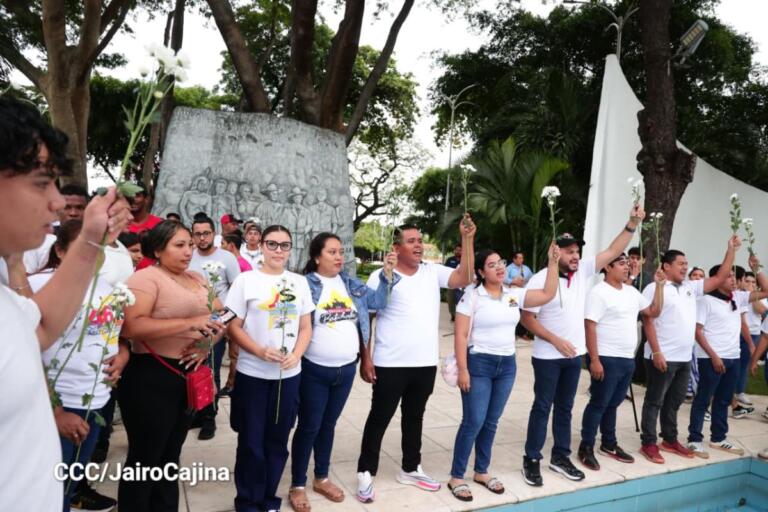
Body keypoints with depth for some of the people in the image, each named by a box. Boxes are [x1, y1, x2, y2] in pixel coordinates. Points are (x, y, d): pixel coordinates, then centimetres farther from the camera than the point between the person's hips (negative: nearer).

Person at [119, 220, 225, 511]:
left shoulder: (197, 280, 10)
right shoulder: (145, 278, -14)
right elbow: (131, 326, -27)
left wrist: (208, 342, -10)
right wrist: (190, 323, -30)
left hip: (190, 376, 8)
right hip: (151, 377, -7)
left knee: (170, 456, 22)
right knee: (145, 459, 7)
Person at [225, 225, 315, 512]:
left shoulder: (299, 282, 5)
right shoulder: (246, 280, -4)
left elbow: (306, 327, 8)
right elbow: (233, 327, -6)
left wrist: (296, 355, -9)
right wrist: (260, 351, -19)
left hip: (289, 375, 3)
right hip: (252, 375, -3)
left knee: (277, 441, 13)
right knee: (251, 442, 7)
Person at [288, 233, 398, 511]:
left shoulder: (351, 283, 6)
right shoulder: (305, 284, -11)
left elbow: (377, 301, 3)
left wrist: (387, 273, -7)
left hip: (346, 369, 5)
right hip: (315, 370, -5)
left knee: (328, 425, 19)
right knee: (308, 427, 6)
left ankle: (322, 478, 35)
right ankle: (297, 486, 24)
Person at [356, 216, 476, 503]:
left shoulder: (433, 272, 5)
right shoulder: (380, 277, -8)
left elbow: (464, 279, -8)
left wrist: (467, 239, -13)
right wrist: (365, 359, -10)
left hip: (425, 363, 5)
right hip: (390, 365, -4)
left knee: (414, 417, 20)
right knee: (379, 419, 7)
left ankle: (410, 469, 37)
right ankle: (366, 473, 24)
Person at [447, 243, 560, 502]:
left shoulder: (514, 294, 5)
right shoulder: (472, 295, -10)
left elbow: (548, 294, 3)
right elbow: (460, 334, -11)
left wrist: (553, 261, -2)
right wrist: (463, 369, -16)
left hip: (507, 364, 5)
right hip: (479, 363, -5)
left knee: (491, 422, 13)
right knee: (473, 422, -3)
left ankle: (481, 472, 28)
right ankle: (456, 477, 11)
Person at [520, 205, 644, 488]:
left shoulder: (583, 271, 1)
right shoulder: (540, 279, -14)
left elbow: (613, 251, 0)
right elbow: (527, 318, -13)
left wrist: (633, 223, -11)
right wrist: (556, 341, -19)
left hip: (574, 354, 5)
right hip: (548, 356, -5)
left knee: (565, 407, 15)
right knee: (542, 407, 2)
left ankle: (560, 457, 29)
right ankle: (531, 460, 14)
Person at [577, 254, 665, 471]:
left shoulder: (632, 292, 12)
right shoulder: (599, 292, -13)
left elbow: (654, 311, 16)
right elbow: (590, 327, -17)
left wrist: (659, 285, 8)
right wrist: (594, 360, -22)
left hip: (628, 359, 7)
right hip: (607, 359, -7)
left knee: (613, 404, 17)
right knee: (598, 404, 0)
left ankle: (609, 444, 31)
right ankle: (586, 448, 11)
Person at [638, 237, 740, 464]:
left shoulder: (690, 287, 13)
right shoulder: (654, 288, -9)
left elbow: (720, 278, 15)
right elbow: (648, 322, -14)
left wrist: (731, 249, 11)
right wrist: (657, 353, -19)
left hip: (684, 358, 7)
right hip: (663, 357, -7)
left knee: (674, 402, 17)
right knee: (655, 401, 2)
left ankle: (670, 440, 29)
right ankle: (648, 444, 10)